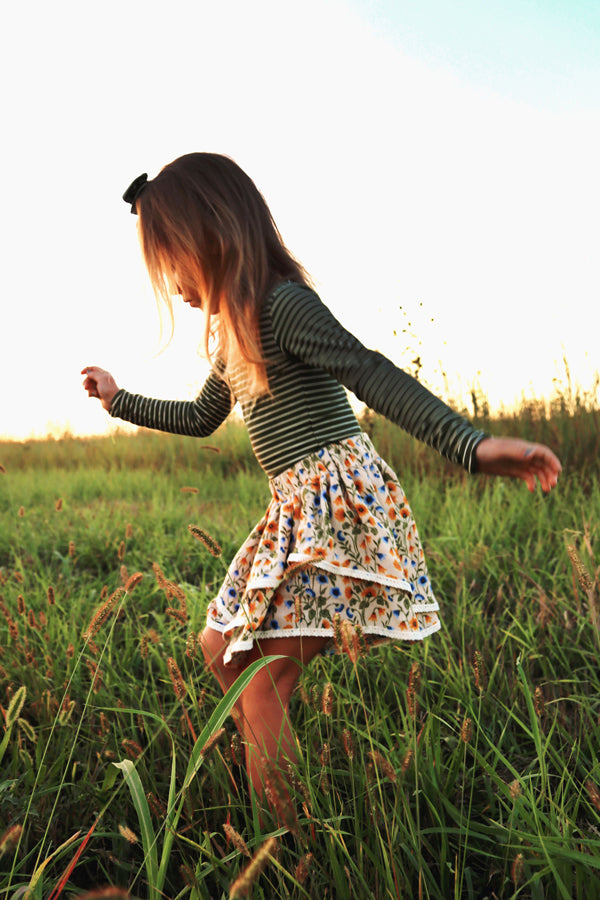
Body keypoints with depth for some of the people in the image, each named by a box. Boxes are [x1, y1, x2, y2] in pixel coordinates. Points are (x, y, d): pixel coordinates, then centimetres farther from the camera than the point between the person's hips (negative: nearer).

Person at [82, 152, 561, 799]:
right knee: (220, 647, 17)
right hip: (297, 510, 10)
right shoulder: (234, 334, 17)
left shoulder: (281, 303, -13)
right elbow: (200, 418, 32)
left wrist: (467, 443, -34)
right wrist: (119, 399, 41)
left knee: (263, 690, -7)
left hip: (340, 498, -10)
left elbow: (373, 376, -24)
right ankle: (272, 785, 27)